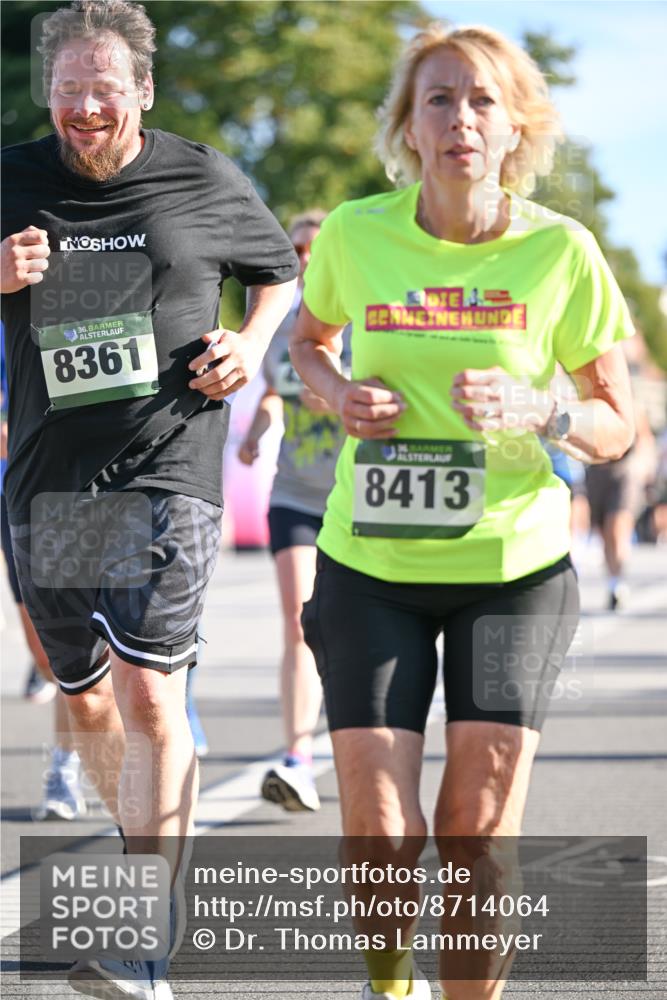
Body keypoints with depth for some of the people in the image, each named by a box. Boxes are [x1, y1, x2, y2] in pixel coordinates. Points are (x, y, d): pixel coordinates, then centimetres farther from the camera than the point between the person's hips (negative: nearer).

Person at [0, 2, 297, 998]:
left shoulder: (207, 183, 3)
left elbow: (282, 271, 20)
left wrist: (252, 343, 1)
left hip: (168, 472, -4)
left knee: (147, 694, -16)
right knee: (85, 697, 13)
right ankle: (160, 855, 39)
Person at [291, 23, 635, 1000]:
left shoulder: (560, 251, -7)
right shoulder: (356, 234, -4)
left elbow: (617, 425, 2)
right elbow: (310, 340, 18)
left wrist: (537, 412, -18)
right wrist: (339, 395, -4)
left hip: (514, 564, 0)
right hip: (371, 564, 1)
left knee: (478, 835, -7)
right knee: (380, 838, -4)